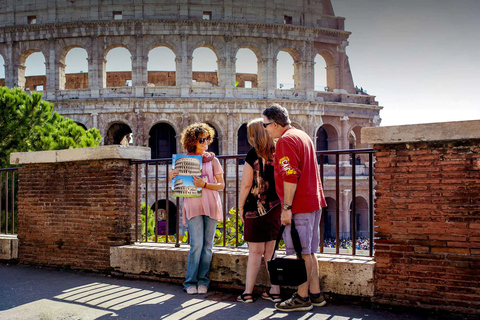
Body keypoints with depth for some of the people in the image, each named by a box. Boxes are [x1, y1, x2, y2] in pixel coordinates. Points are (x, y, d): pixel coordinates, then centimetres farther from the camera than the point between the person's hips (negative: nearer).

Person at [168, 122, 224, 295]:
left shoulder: (212, 160, 7)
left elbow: (221, 185, 4)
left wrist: (204, 184, -12)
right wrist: (172, 178, -8)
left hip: (211, 205, 1)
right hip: (193, 205, -1)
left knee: (207, 245, 2)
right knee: (196, 244, -9)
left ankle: (203, 281, 11)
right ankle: (190, 282, 1)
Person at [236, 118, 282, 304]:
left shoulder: (253, 155, -9)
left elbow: (246, 185, -10)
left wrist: (241, 206, 0)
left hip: (256, 208, -4)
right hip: (276, 207, 5)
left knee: (255, 251, 1)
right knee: (270, 251, 11)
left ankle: (248, 292, 6)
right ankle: (275, 291, 12)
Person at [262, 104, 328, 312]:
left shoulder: (286, 140, -12)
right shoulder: (303, 136, 18)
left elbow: (290, 177, -20)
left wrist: (286, 207, -19)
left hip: (300, 205, -10)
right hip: (314, 202, 10)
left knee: (302, 253, -4)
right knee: (309, 252, 14)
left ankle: (302, 298, 2)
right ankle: (315, 295, 19)